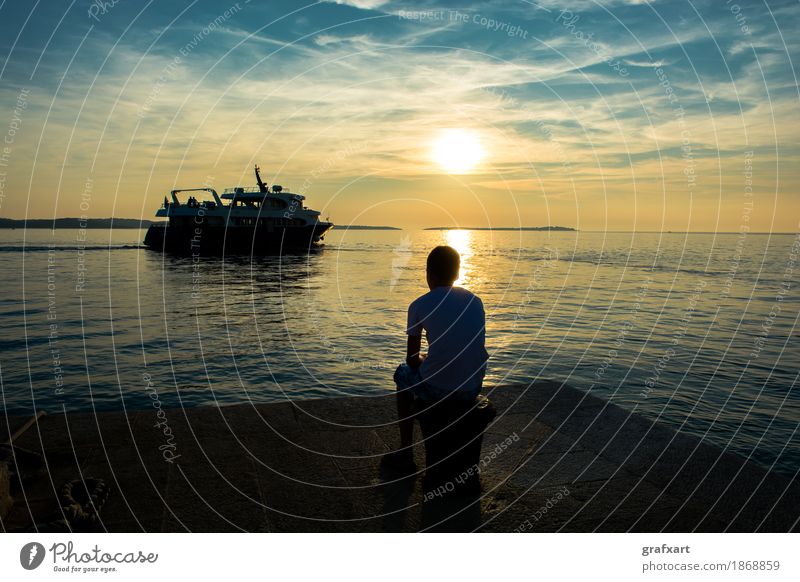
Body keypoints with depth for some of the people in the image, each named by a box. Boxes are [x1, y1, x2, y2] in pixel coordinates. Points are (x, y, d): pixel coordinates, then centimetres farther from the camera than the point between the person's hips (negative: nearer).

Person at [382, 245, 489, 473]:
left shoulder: (419, 305, -5)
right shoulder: (475, 301, 8)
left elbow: (412, 360, 0)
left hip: (436, 388, -4)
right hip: (473, 388, 4)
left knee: (403, 374, 29)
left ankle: (405, 453, 31)